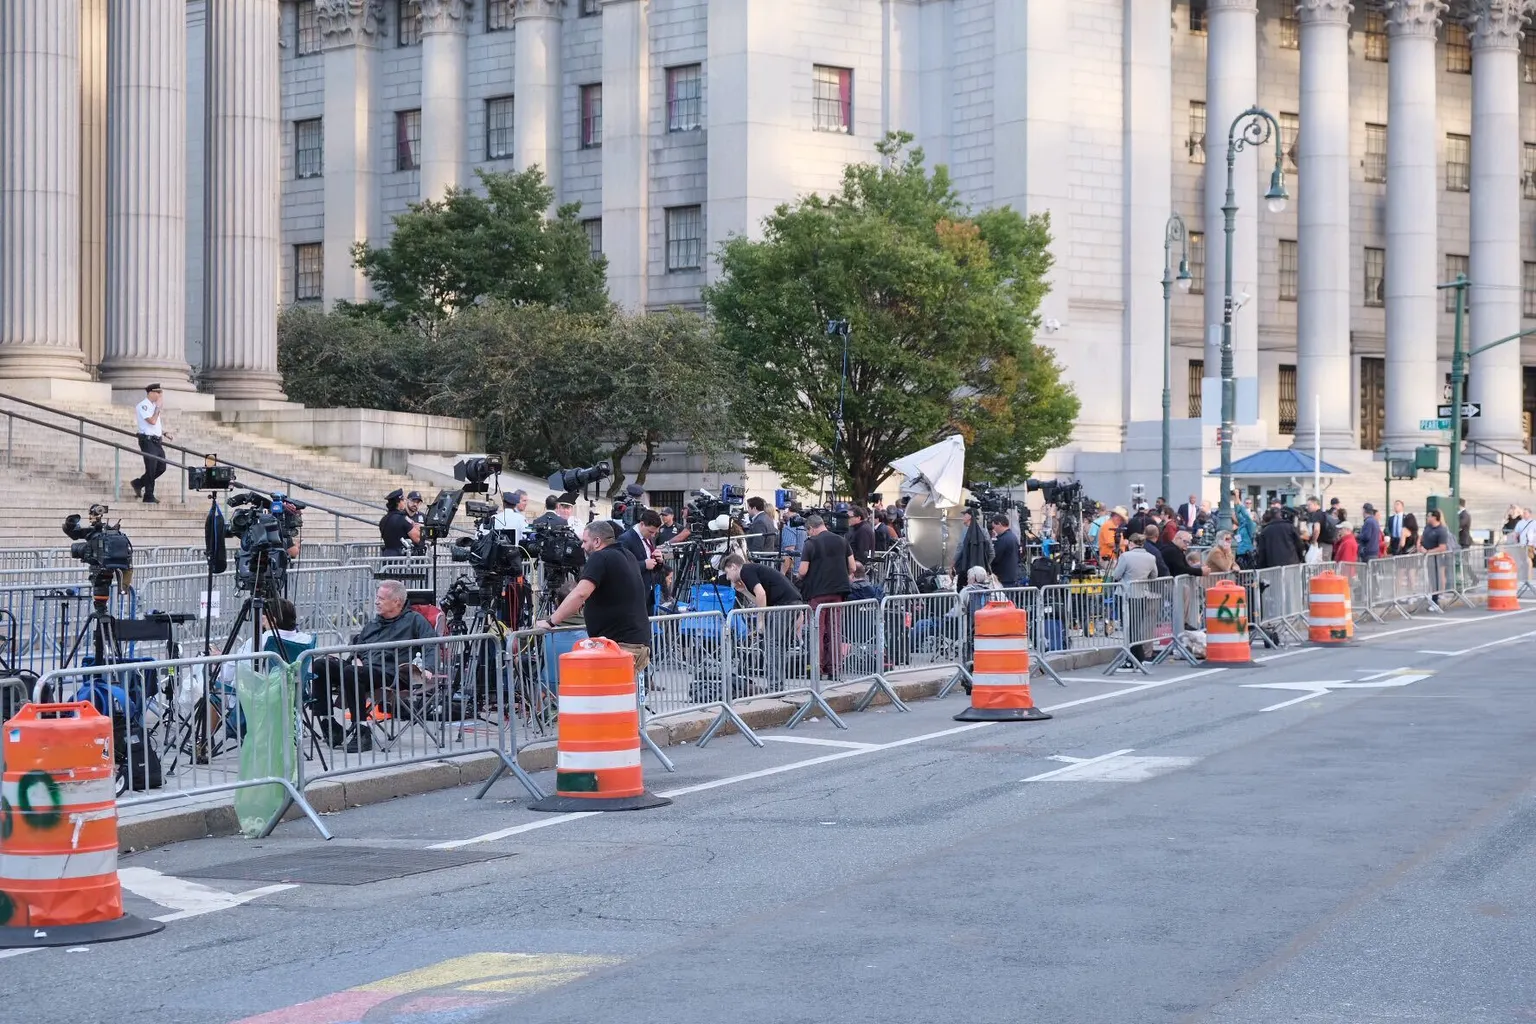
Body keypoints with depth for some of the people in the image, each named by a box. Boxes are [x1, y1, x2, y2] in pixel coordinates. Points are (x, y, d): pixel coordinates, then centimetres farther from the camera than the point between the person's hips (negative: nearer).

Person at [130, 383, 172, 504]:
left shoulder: (154, 406, 17)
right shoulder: (143, 406, -11)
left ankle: (138, 483, 24)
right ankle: (149, 497, 2)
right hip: (148, 441, -9)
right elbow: (152, 421, -22)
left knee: (161, 467, 9)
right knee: (151, 470, -6)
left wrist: (164, 433, 12)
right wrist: (158, 407, -16)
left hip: (157, 441, 9)